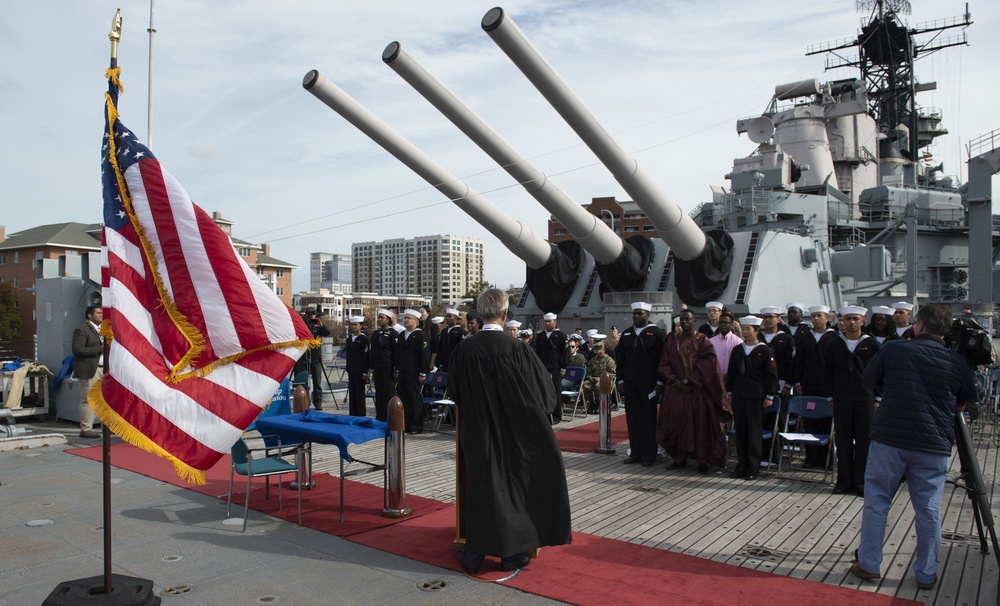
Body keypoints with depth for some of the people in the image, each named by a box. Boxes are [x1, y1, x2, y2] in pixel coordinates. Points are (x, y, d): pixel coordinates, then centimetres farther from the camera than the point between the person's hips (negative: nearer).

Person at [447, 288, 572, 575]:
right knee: (514, 484, 12)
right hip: (515, 436, -2)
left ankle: (474, 552, 16)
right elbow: (544, 392, -8)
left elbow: (454, 393, 6)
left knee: (481, 485, 14)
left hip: (477, 435, 3)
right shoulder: (517, 349, -17)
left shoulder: (463, 349, -8)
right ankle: (511, 553, 19)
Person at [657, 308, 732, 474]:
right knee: (677, 422, 3)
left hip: (698, 390, -3)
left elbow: (708, 364, -9)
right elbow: (664, 364, 5)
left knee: (700, 423, 0)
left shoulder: (703, 341, -2)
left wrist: (689, 380, -14)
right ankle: (680, 458, 14)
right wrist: (675, 381, -8)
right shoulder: (672, 340, 7)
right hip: (677, 389, 3)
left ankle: (702, 460, 9)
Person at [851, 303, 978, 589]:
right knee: (929, 510, 10)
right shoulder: (958, 363, 1)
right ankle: (927, 573, 20)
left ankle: (868, 564, 17)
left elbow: (869, 380, 10)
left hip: (889, 439, -2)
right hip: (934, 447, 2)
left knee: (876, 502, 9)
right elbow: (963, 404, 14)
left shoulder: (894, 349, -5)